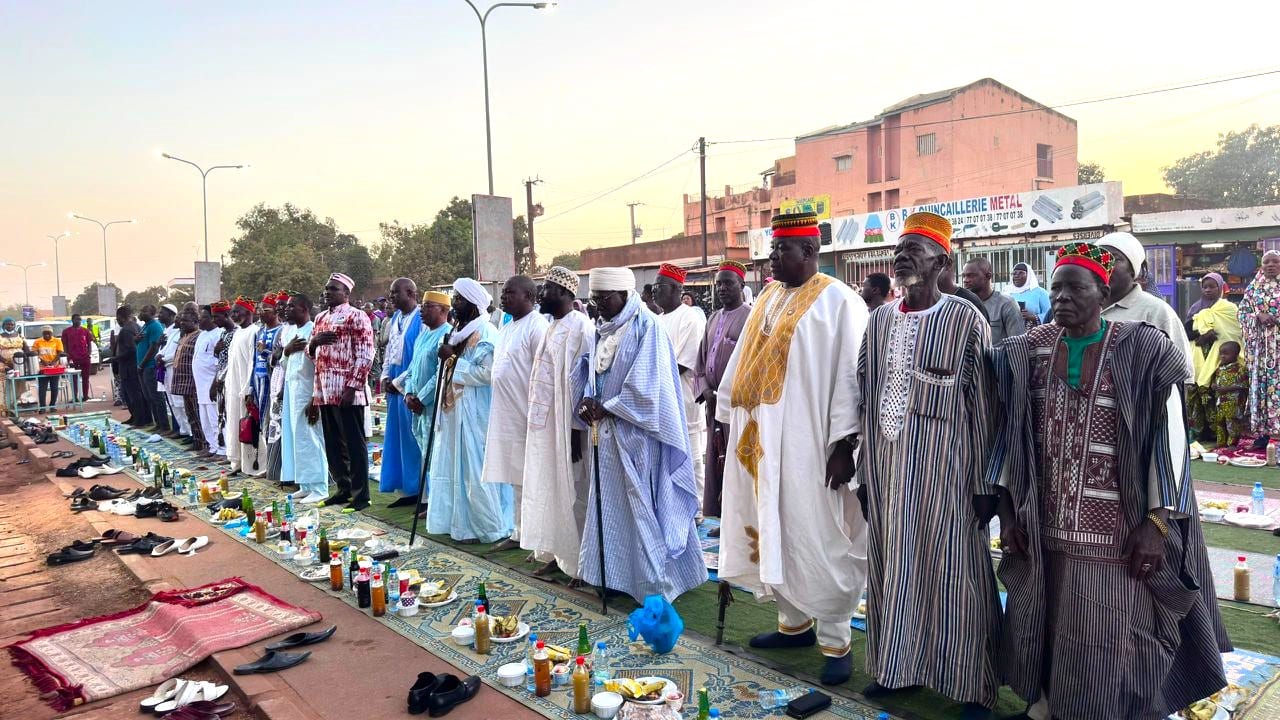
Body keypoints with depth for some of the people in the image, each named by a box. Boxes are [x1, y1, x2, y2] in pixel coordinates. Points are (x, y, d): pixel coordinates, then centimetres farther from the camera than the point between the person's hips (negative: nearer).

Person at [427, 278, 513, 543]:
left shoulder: (485, 333, -15)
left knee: (475, 469, -2)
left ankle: (486, 527, 8)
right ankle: (461, 521, 24)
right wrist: (448, 356, 3)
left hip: (475, 414, -9)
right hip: (455, 409, 10)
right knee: (458, 467, 14)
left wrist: (453, 360, -18)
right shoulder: (462, 330, 14)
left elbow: (487, 373, -24)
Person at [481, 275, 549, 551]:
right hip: (506, 417, 9)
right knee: (516, 479, 15)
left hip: (527, 418, -8)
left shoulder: (537, 327, -13)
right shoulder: (506, 328, 15)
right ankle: (519, 533, 25)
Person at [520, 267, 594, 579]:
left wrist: (575, 429, -21)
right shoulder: (553, 327, 13)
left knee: (571, 491, 0)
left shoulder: (580, 328, -14)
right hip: (545, 424, 9)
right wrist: (536, 421, 15)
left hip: (566, 425, -9)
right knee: (550, 489, 14)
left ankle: (581, 562, 11)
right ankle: (557, 554, 26)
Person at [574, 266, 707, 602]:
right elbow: (589, 373, 15)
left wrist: (606, 408, -12)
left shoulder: (646, 326, -11)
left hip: (636, 433, -8)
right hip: (607, 431, 8)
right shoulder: (602, 329, 12)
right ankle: (619, 574, 24)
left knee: (642, 506, -2)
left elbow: (646, 384, -18)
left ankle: (656, 583, 8)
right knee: (612, 505, 12)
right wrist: (587, 402, -5)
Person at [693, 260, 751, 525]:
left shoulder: (750, 318, -7)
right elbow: (701, 362, 17)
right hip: (714, 403, 7)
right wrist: (705, 391, 1)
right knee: (716, 460, 10)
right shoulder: (713, 319, 15)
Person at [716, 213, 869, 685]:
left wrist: (843, 443, -16)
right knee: (773, 534, 13)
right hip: (761, 442, 7)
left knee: (817, 540, -1)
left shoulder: (839, 302, -8)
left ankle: (836, 642, 13)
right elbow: (744, 365, 15)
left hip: (809, 445, -7)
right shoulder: (768, 299, 13)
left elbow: (850, 377, -12)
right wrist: (731, 425, 13)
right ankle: (794, 622, 30)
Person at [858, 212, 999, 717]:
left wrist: (985, 483, -7)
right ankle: (895, 667, 31)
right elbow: (866, 399, 9)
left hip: (944, 467, -5)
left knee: (952, 574, 5)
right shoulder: (880, 321, 7)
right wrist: (864, 474, 9)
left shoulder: (965, 319, -8)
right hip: (887, 465, 5)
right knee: (891, 568, 14)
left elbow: (983, 406, -7)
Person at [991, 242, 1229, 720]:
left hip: (1115, 531, -3)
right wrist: (1007, 506, 2)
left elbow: (1170, 437, -7)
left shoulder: (1143, 351, -6)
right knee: (1043, 633, 13)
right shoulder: (1030, 351, 3)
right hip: (1043, 530, 3)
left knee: (1107, 644, 6)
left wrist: (1157, 522, -12)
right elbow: (1010, 433, 6)